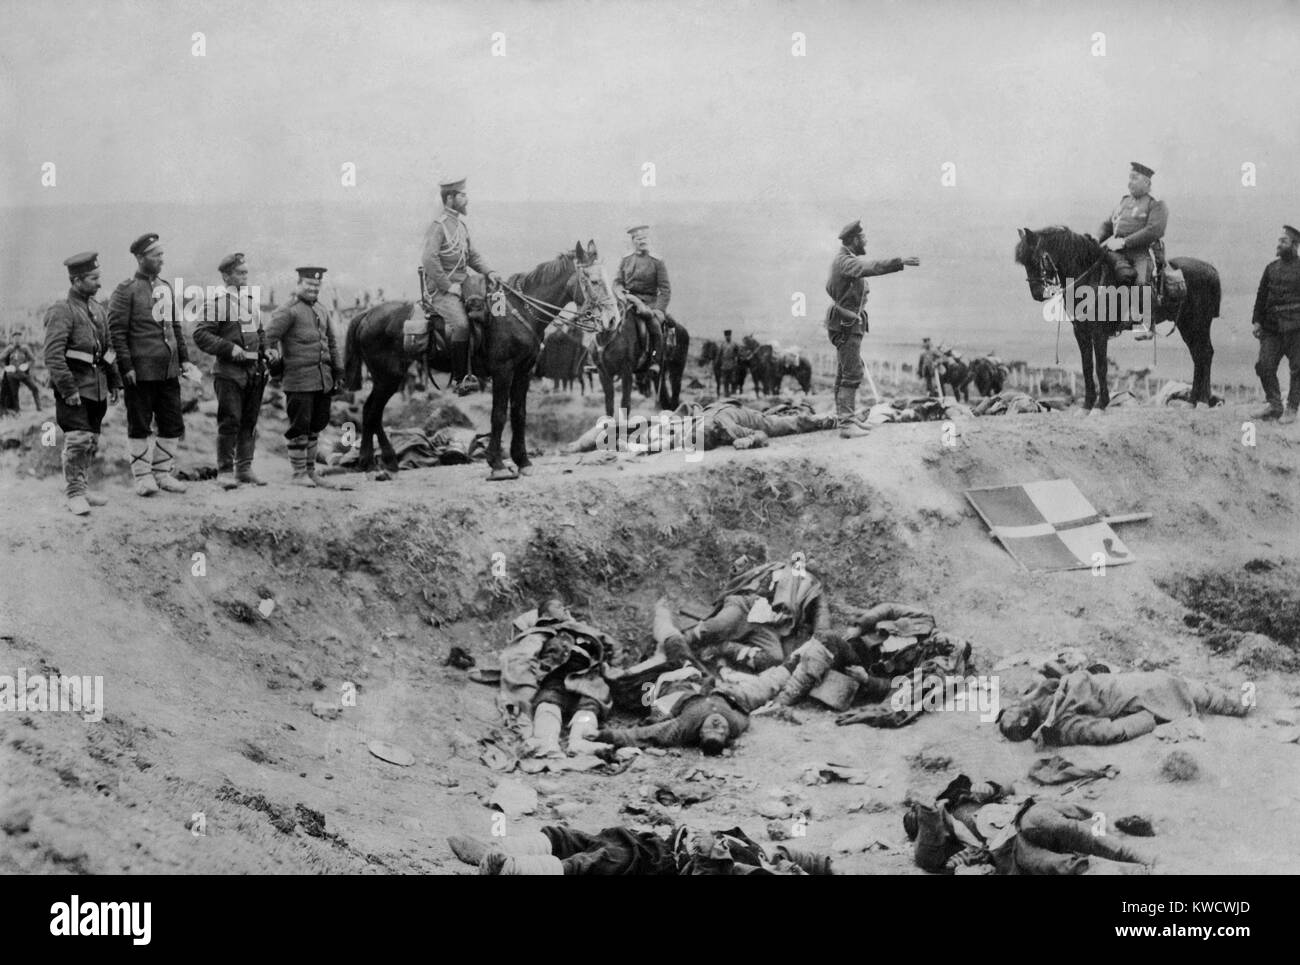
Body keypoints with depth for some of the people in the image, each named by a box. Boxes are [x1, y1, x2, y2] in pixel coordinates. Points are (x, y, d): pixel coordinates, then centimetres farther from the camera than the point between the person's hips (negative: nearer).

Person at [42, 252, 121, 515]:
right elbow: (53, 355, -18)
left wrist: (114, 383, 16)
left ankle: (81, 488, 22)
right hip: (74, 387, -8)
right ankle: (74, 493, -2)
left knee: (92, 441, 11)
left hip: (98, 388, 8)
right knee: (77, 440, -10)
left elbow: (108, 348, 21)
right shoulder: (62, 311, -12)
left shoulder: (98, 309, 13)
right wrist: (68, 389, -21)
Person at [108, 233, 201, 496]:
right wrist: (127, 366, -15)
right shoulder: (126, 290, -6)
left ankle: (164, 473, 17)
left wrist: (184, 359, 14)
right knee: (140, 426, 0)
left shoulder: (166, 288, 15)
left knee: (172, 424, 7)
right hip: (141, 372, -6)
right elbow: (117, 331, -9)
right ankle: (143, 476, 7)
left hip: (169, 371, 6)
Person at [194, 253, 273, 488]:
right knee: (230, 422, -6)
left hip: (254, 369, 6)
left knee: (250, 422, 9)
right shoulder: (217, 300, -6)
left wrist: (267, 351, 9)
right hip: (229, 371, -6)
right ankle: (225, 471, 1)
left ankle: (244, 468, 18)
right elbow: (200, 335, -10)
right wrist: (229, 348, -18)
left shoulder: (252, 300, 15)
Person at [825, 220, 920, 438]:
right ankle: (847, 424, -18)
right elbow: (871, 268, -36)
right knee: (852, 374, -14)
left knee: (844, 374, 13)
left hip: (848, 323, 11)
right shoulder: (845, 262, -18)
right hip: (846, 324, -11)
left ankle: (847, 419, 18)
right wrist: (900, 262, -42)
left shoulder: (842, 259, 15)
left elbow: (830, 287, 27)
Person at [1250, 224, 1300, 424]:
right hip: (1271, 326, 4)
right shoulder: (1271, 268, 13)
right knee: (1265, 365, -2)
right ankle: (1273, 404, 11)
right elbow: (1261, 295, 14)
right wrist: (1256, 321, 5)